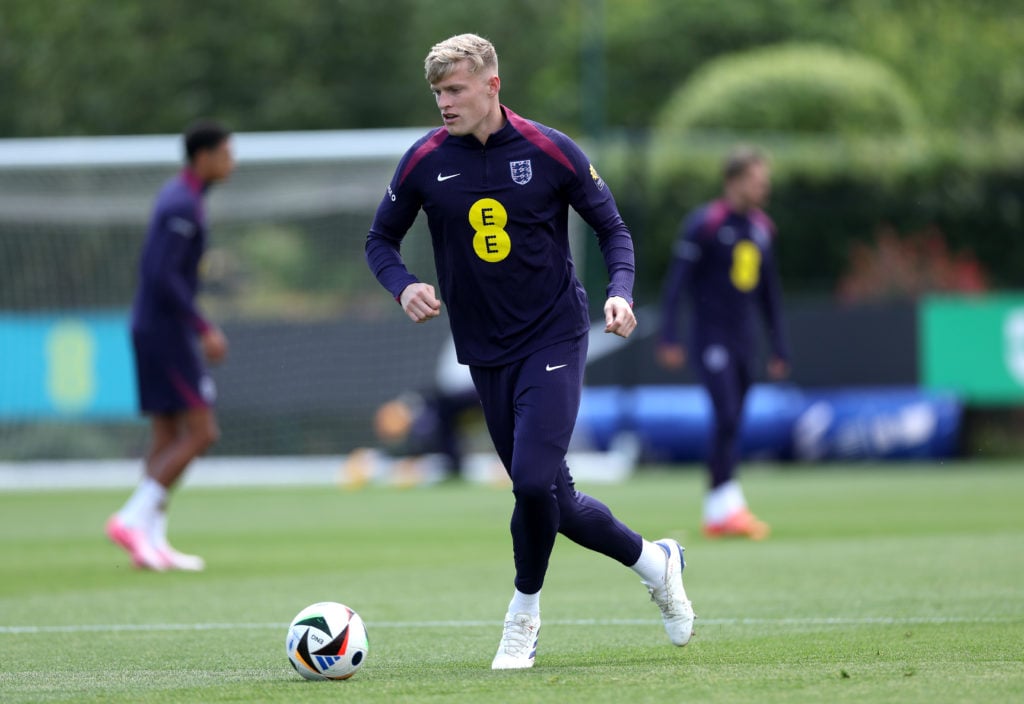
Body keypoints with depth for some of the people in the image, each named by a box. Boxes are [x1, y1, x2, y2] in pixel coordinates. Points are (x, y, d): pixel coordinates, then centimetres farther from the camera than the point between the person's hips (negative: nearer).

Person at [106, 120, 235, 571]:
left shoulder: (177, 196, 16)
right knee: (201, 431, -11)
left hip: (153, 329, 10)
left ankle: (151, 542, 6)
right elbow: (163, 275, -24)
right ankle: (134, 518, -13)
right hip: (165, 330, -10)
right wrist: (204, 329, -23)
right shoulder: (183, 205, -16)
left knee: (168, 437, 8)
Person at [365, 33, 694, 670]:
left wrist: (621, 291, -13)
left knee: (534, 480, -19)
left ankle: (524, 617, 2)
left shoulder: (550, 151, -7)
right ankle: (653, 560, 30)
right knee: (554, 500, 5)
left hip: (554, 338, -3)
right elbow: (382, 239, 9)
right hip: (485, 352, 3)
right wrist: (403, 285, -11)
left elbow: (612, 227, 4)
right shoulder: (426, 161, -3)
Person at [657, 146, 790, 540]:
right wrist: (668, 337, -16)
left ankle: (715, 515, 9)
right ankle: (728, 506, -19)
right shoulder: (704, 224, -8)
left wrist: (779, 348, 21)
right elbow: (678, 279, -9)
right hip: (711, 336, -7)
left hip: (743, 339, 7)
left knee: (731, 427, 5)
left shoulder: (762, 228, 13)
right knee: (726, 416, -18)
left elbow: (768, 292, 21)